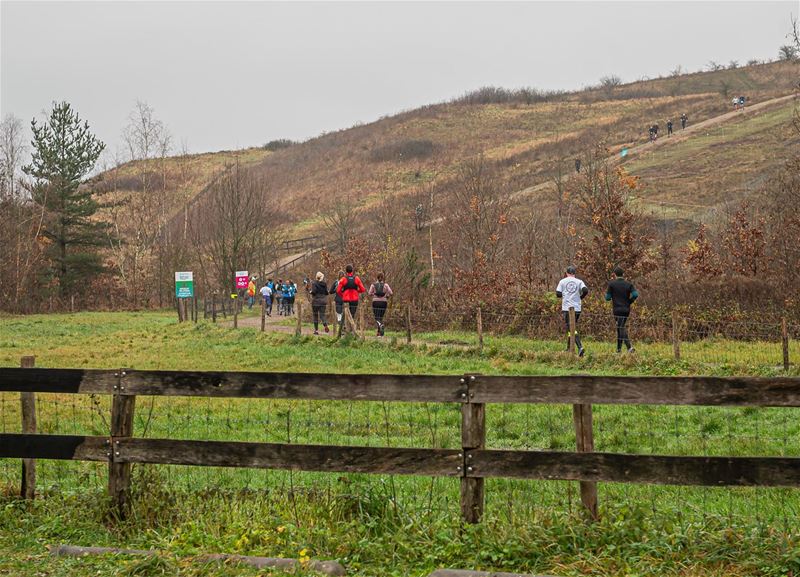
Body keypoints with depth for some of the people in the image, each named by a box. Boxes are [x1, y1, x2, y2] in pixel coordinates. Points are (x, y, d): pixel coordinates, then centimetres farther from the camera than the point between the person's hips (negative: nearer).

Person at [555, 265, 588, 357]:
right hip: (577, 308, 3)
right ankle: (569, 347, 26)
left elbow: (558, 294, -2)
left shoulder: (562, 281, 3)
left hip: (567, 308, -3)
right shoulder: (579, 282, 5)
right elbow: (585, 290, -11)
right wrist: (580, 297, 8)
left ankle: (580, 347, -27)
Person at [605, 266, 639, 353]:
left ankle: (629, 346, -25)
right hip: (626, 309, 4)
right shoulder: (629, 284, 5)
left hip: (617, 310, -4)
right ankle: (619, 348, 20)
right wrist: (629, 302, 6)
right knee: (620, 328, 17)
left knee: (621, 328, -7)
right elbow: (635, 294, -8)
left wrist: (607, 292, 18)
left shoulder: (612, 284, -4)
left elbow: (607, 298, -4)